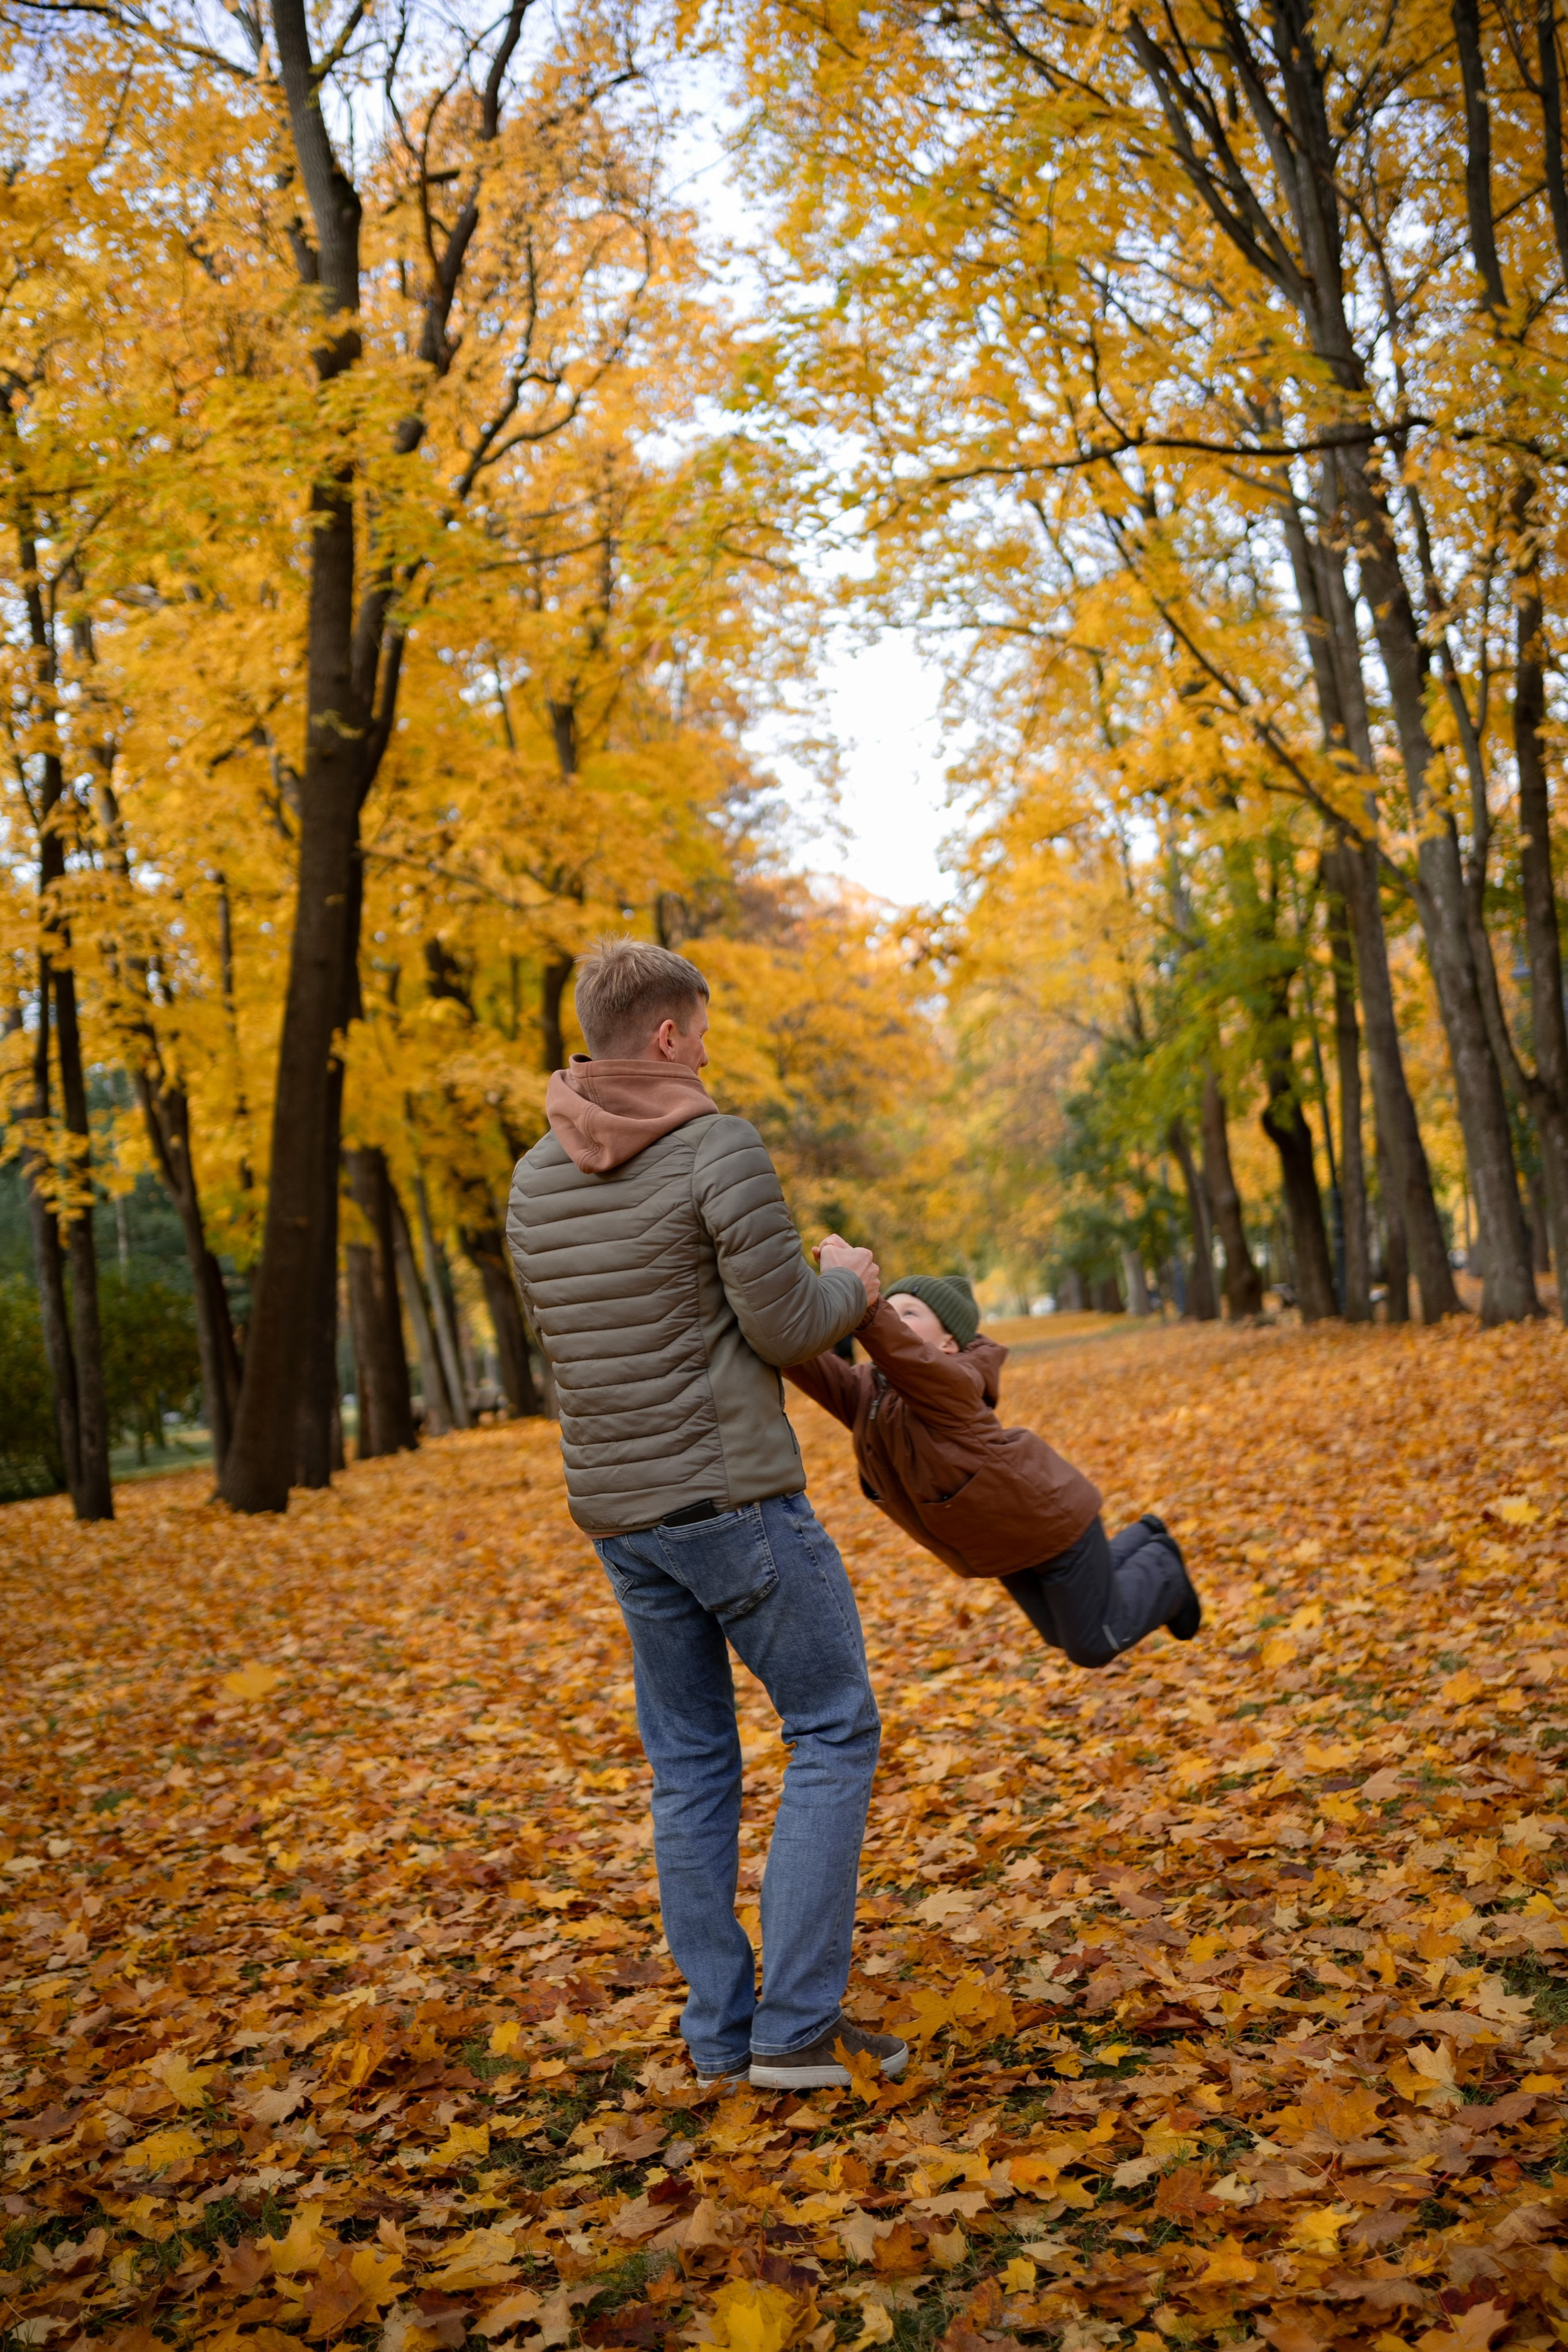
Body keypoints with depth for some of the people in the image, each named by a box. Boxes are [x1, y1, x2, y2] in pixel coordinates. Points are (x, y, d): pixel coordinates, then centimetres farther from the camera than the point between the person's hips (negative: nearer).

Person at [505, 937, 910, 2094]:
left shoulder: (537, 1183, 7)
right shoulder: (721, 1148, -14)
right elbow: (790, 1329, -15)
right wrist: (850, 1285, 9)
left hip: (620, 1509, 7)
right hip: (736, 1497, -7)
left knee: (692, 1764, 15)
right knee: (835, 1732, 7)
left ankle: (724, 2029, 19)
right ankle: (798, 2020, 4)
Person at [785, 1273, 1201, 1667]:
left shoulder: (949, 1382, -32)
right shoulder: (864, 1393, -12)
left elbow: (905, 1355, -54)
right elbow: (809, 1365, -28)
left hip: (1048, 1516, -8)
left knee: (1095, 1647, 7)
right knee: (1064, 1636, 27)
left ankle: (1162, 1568, 32)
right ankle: (1145, 1539, 44)